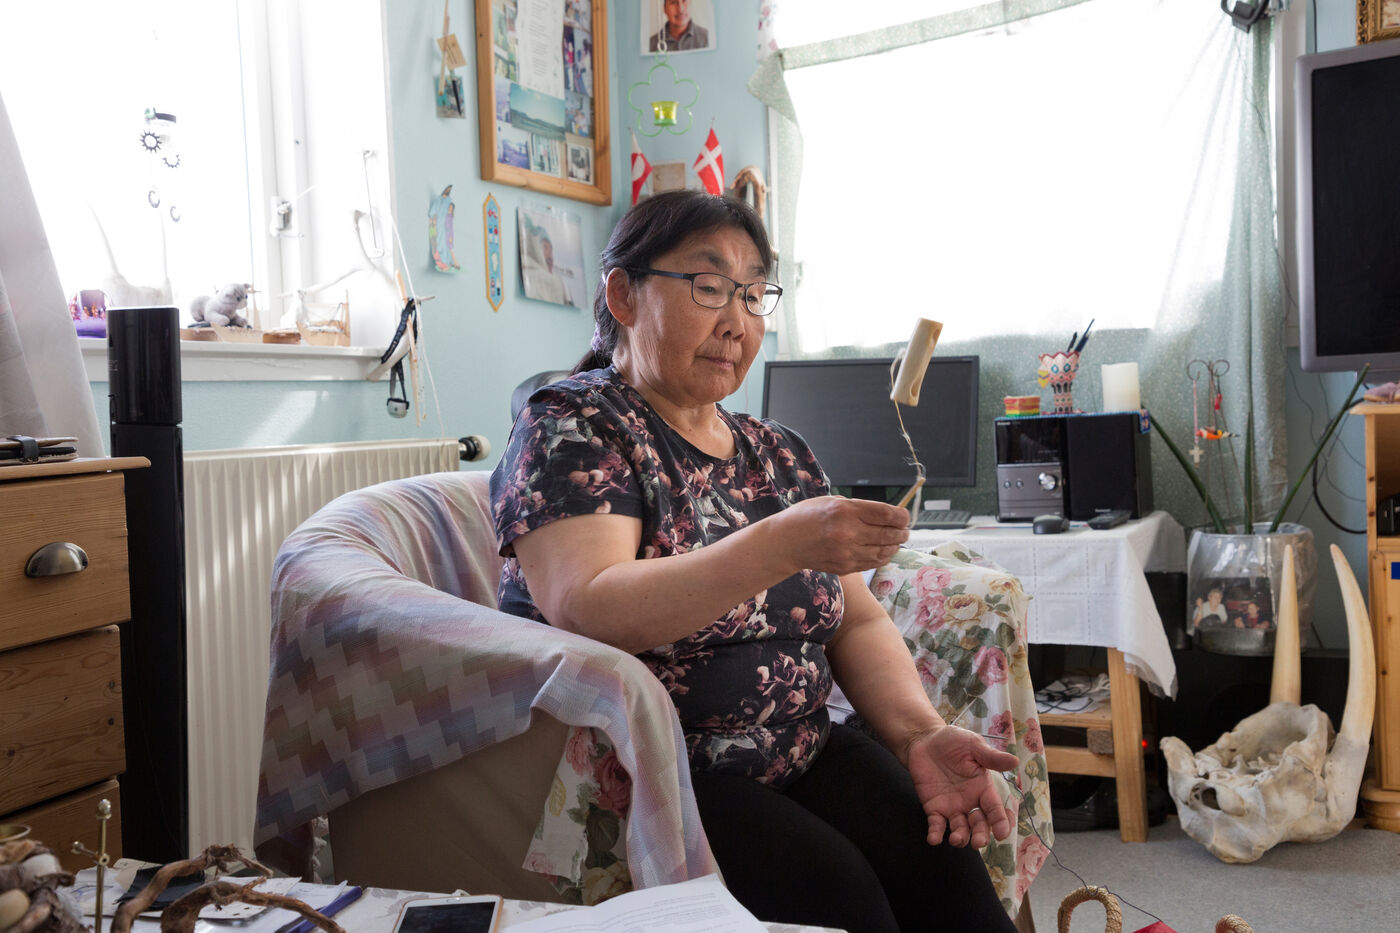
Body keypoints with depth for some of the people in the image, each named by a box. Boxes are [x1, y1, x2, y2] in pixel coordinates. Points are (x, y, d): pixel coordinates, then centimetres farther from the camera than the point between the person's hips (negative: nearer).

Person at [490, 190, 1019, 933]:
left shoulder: (778, 452, 14)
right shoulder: (571, 426, -6)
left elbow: (857, 621, 10)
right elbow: (587, 610, -22)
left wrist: (920, 735, -9)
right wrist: (783, 544, -33)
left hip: (798, 756, 6)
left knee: (938, 857, -20)